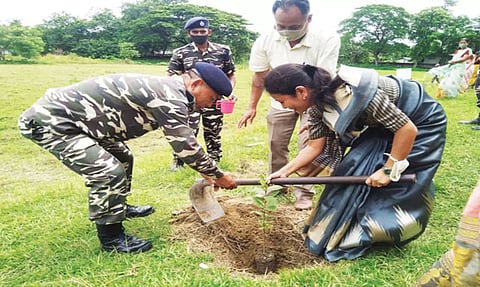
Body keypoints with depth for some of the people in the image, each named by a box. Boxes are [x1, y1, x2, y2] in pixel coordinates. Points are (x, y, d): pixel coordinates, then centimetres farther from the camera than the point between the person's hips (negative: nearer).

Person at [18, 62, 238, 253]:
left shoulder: (166, 89, 7)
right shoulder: (171, 97, -25)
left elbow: (182, 142, 16)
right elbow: (186, 146, -23)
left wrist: (207, 172, 18)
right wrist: (219, 176, -8)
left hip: (66, 114, 10)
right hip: (49, 121, -10)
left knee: (122, 159, 20)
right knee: (110, 173, -19)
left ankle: (119, 207, 40)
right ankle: (111, 237, 2)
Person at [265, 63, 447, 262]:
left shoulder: (354, 94, -39)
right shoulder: (316, 105, -15)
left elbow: (407, 129, -31)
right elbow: (315, 147, -6)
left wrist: (389, 170, -24)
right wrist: (285, 171, -13)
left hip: (421, 122, -6)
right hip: (383, 124, 7)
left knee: (397, 187, -5)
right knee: (356, 170, -2)